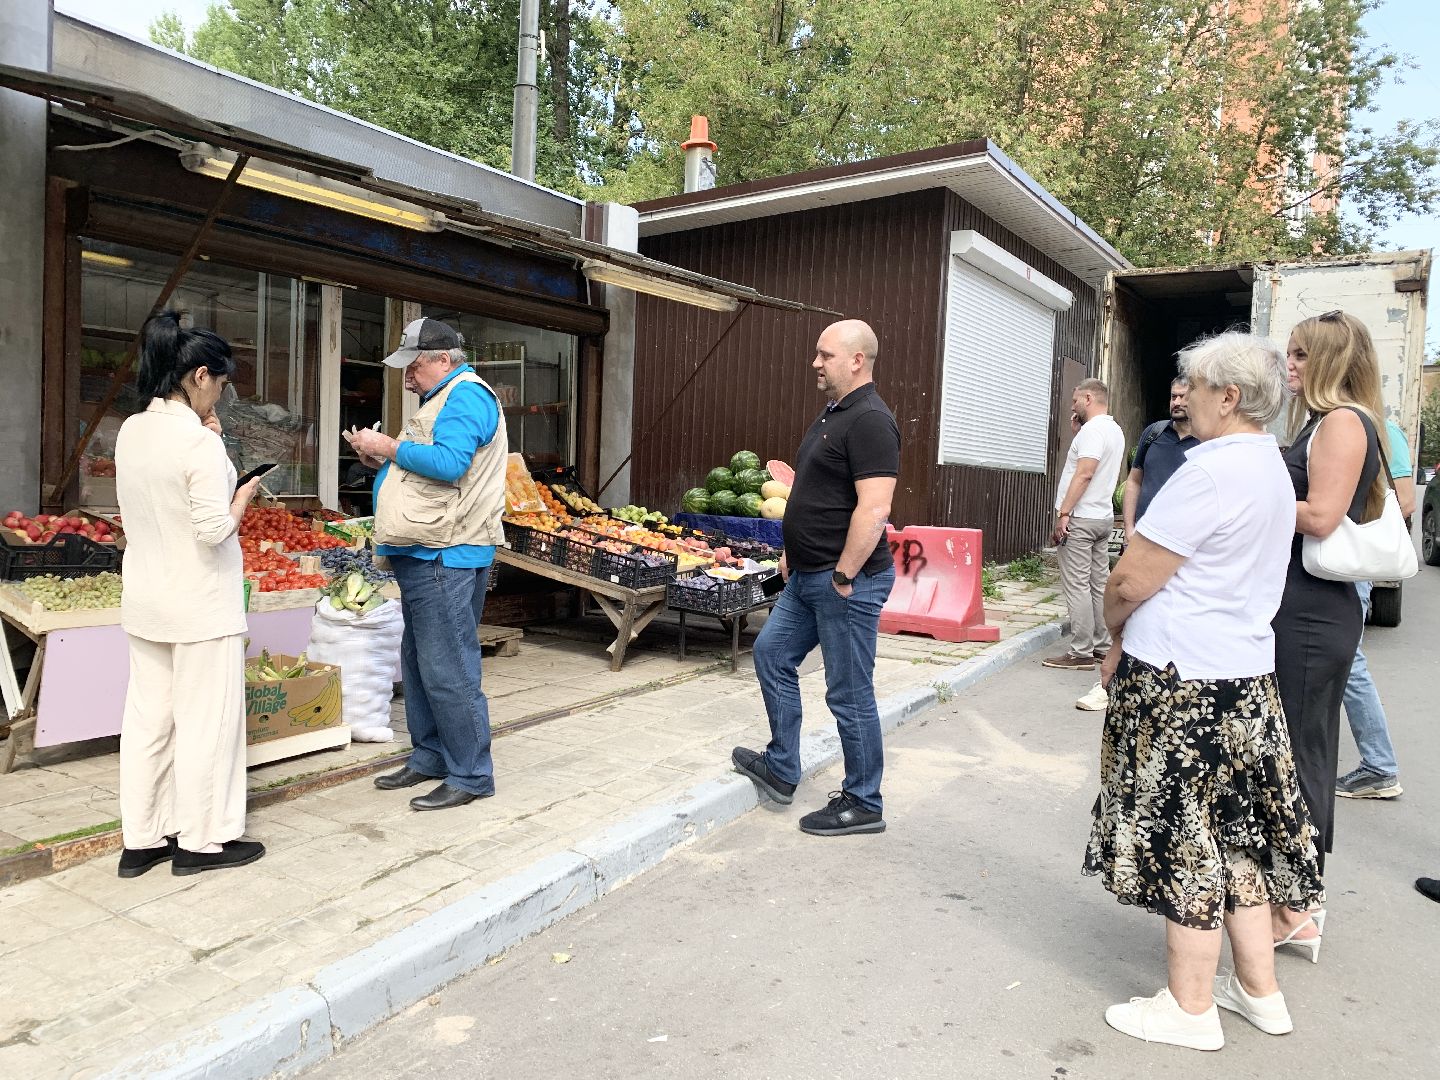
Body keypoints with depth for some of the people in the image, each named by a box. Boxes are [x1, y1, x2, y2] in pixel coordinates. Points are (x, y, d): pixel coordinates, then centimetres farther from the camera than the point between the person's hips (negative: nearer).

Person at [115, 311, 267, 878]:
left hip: (145, 600, 8)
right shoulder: (199, 441, -19)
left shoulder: (131, 431, 4)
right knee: (205, 721, 4)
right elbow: (214, 529, -21)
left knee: (147, 717, 14)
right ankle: (200, 841, 15)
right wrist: (242, 497, -3)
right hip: (200, 605, -7)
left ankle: (141, 840, 24)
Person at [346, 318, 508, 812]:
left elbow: (448, 463, -25)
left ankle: (471, 775, 3)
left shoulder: (466, 395, -11)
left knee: (448, 673, -7)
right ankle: (429, 758, 29)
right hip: (423, 555, 11)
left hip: (446, 557, -11)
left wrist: (389, 447, -14)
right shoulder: (443, 398, 21)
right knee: (418, 665, 17)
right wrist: (380, 460, 10)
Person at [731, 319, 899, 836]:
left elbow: (874, 509, -26)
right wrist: (793, 552, 19)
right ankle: (780, 769, 30)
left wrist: (843, 575, -23)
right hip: (807, 577, 11)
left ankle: (862, 805, 17)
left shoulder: (870, 421, -18)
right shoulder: (832, 414, 14)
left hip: (847, 582, -11)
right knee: (772, 654, 17)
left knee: (850, 693, 1)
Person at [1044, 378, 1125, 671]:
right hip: (1103, 517, 10)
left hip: (1081, 518, -10)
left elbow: (1084, 474, -22)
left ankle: (1081, 653, -5)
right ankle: (1102, 647, 15)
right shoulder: (1115, 430, 17)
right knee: (1099, 584, 11)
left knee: (1077, 586, -7)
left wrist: (1064, 513, -22)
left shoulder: (1093, 429, -14)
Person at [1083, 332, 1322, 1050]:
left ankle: (1190, 1008, 19)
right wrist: (1131, 649, 14)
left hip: (1182, 683, -9)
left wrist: (1117, 629, 3)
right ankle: (1260, 990, 32)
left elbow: (1130, 581, -19)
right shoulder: (1271, 467, 11)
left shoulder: (1212, 471, -20)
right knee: (1236, 830, 18)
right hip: (1245, 674, 9)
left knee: (1185, 838, 3)